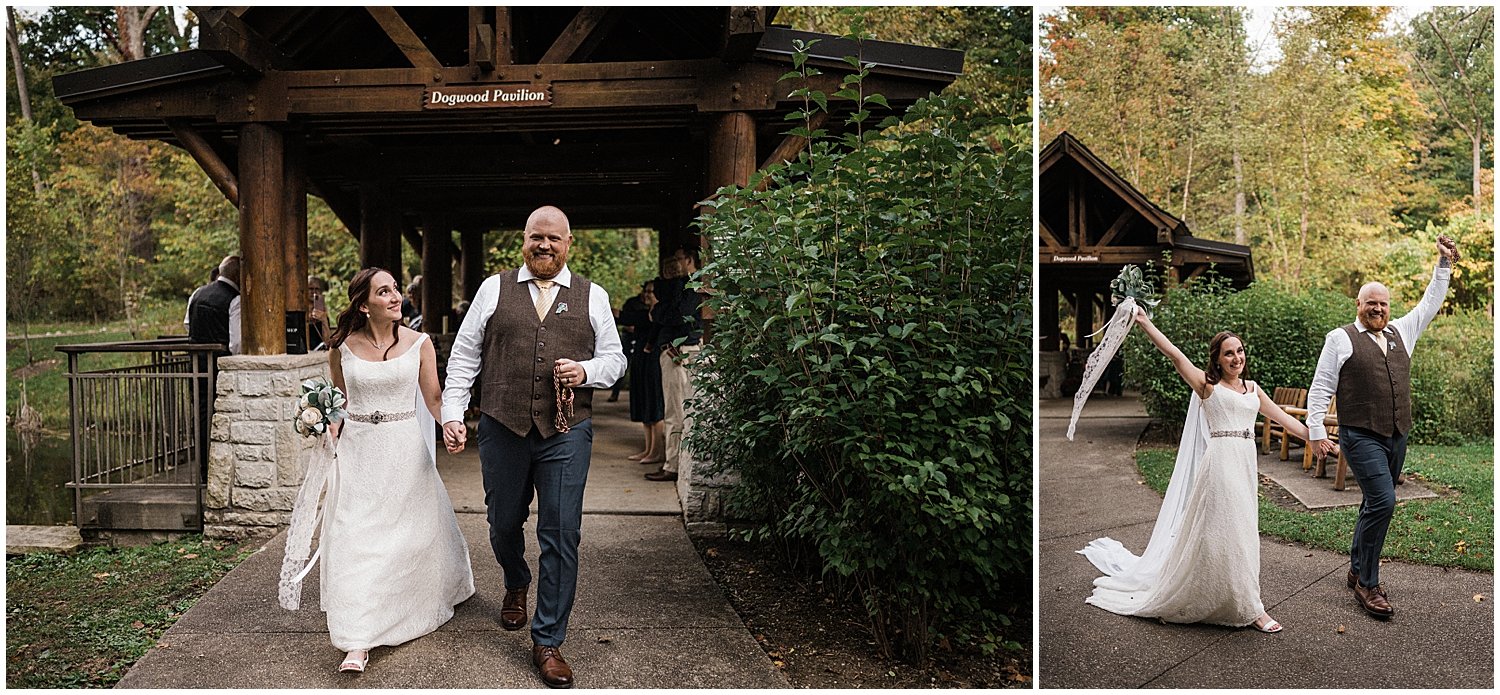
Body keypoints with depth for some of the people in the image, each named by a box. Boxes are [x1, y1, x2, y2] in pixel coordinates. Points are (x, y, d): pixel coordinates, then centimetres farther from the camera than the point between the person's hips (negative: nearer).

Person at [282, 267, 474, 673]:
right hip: (358, 450, 1)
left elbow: (434, 400, 0)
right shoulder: (343, 347, -1)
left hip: (405, 449, 0)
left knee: (414, 531, 8)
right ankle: (359, 642, 7)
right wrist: (330, 435, -3)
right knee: (356, 538, -3)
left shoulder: (418, 343, -3)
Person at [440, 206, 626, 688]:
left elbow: (614, 358, 12)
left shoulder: (592, 297, 8)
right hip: (501, 430, 1)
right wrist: (452, 414, 1)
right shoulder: (494, 289, 8)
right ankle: (517, 585, 50)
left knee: (561, 535, -3)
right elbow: (463, 355, 8)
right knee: (503, 524, 16)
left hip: (566, 433, -1)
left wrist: (586, 370, -9)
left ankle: (548, 643, 11)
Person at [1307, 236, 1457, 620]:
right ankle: (1367, 584, -8)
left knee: (1375, 506, 12)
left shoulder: (1401, 332, 15)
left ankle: (1358, 570, 25)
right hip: (1361, 436, -7)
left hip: (1397, 437, 7)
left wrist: (1444, 265, 19)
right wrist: (1316, 431, -9)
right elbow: (1320, 387, -4)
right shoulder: (1340, 339, -2)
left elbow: (1430, 304, 26)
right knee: (1383, 501, -17)